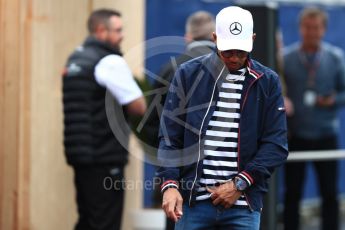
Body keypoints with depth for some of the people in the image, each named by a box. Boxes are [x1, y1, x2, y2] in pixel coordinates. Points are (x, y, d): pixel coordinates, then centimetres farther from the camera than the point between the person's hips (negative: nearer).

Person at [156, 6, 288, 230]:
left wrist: (239, 184, -8)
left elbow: (276, 144, 1)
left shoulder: (267, 81, 4)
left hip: (243, 205, 0)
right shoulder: (188, 74, 5)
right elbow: (169, 135, 4)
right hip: (193, 202, 0)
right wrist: (170, 183, -10)